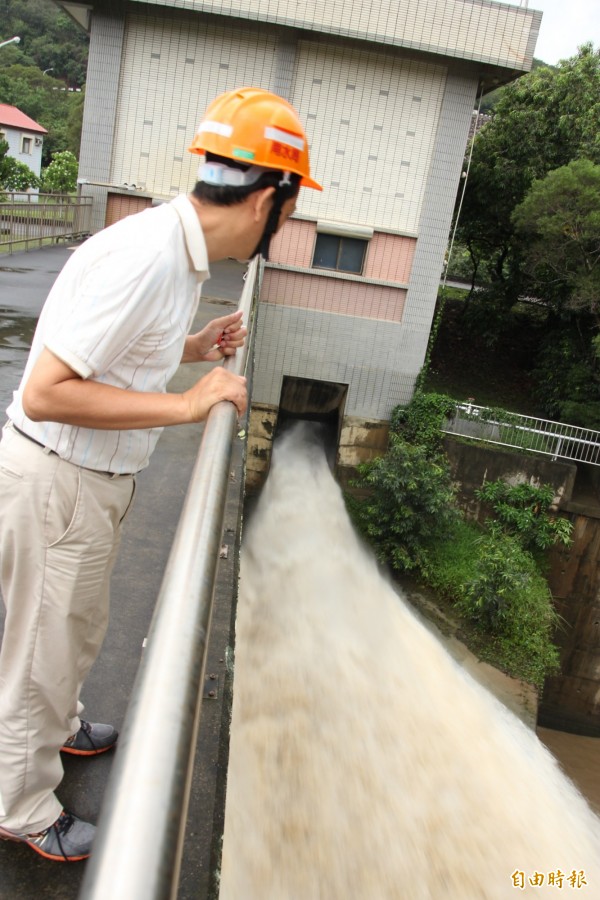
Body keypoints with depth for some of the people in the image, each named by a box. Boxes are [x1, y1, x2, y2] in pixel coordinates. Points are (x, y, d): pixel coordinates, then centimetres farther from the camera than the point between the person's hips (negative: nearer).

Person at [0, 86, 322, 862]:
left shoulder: (177, 249, 4)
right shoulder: (144, 258, -27)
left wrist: (190, 350, 7)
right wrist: (187, 404, -28)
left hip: (95, 477, 9)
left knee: (76, 627, 28)